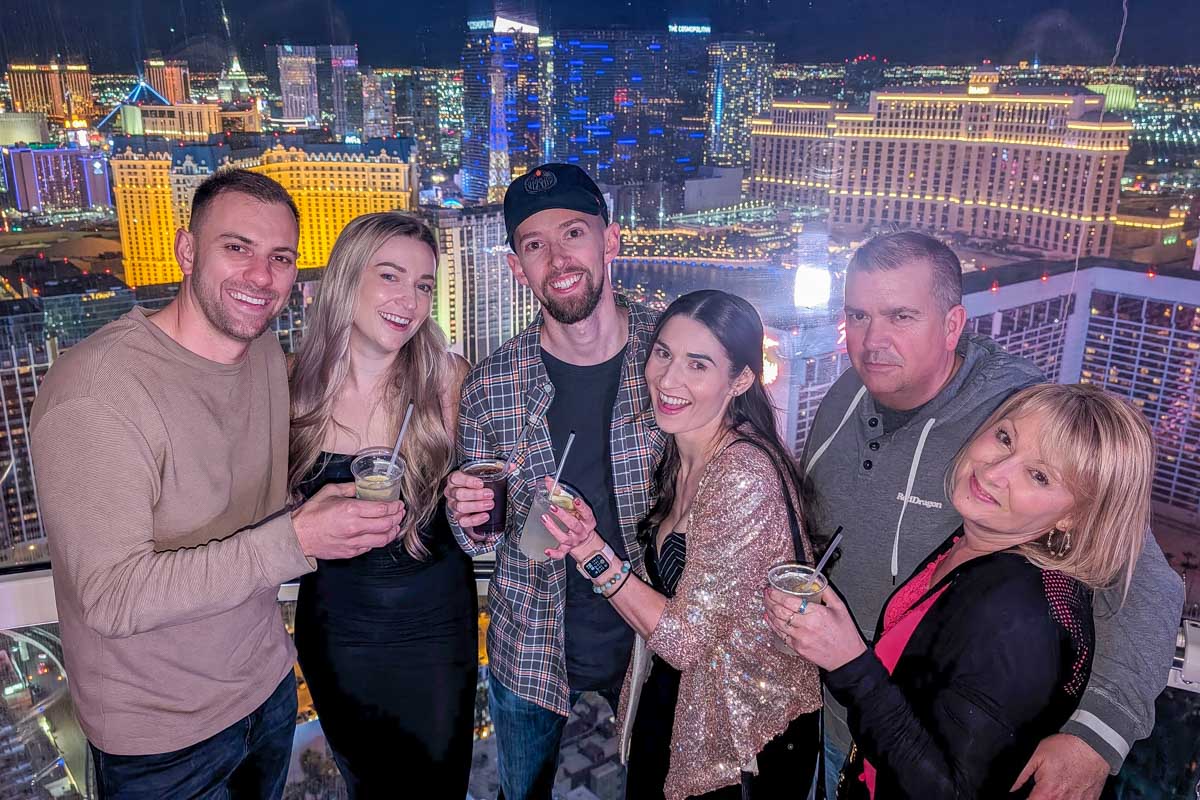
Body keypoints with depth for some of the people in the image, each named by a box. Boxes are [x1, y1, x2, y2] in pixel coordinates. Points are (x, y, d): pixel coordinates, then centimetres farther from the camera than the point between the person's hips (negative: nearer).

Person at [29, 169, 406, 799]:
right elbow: (113, 598, -28)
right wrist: (294, 540, -34)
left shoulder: (268, 353, -3)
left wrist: (356, 505, -6)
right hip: (161, 741, -6)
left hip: (268, 681, 6)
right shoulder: (95, 388, -26)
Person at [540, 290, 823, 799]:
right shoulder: (682, 456, -1)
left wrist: (595, 555, -26)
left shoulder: (746, 476, -28)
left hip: (744, 744, -7)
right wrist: (587, 541, -7)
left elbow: (685, 638, -23)